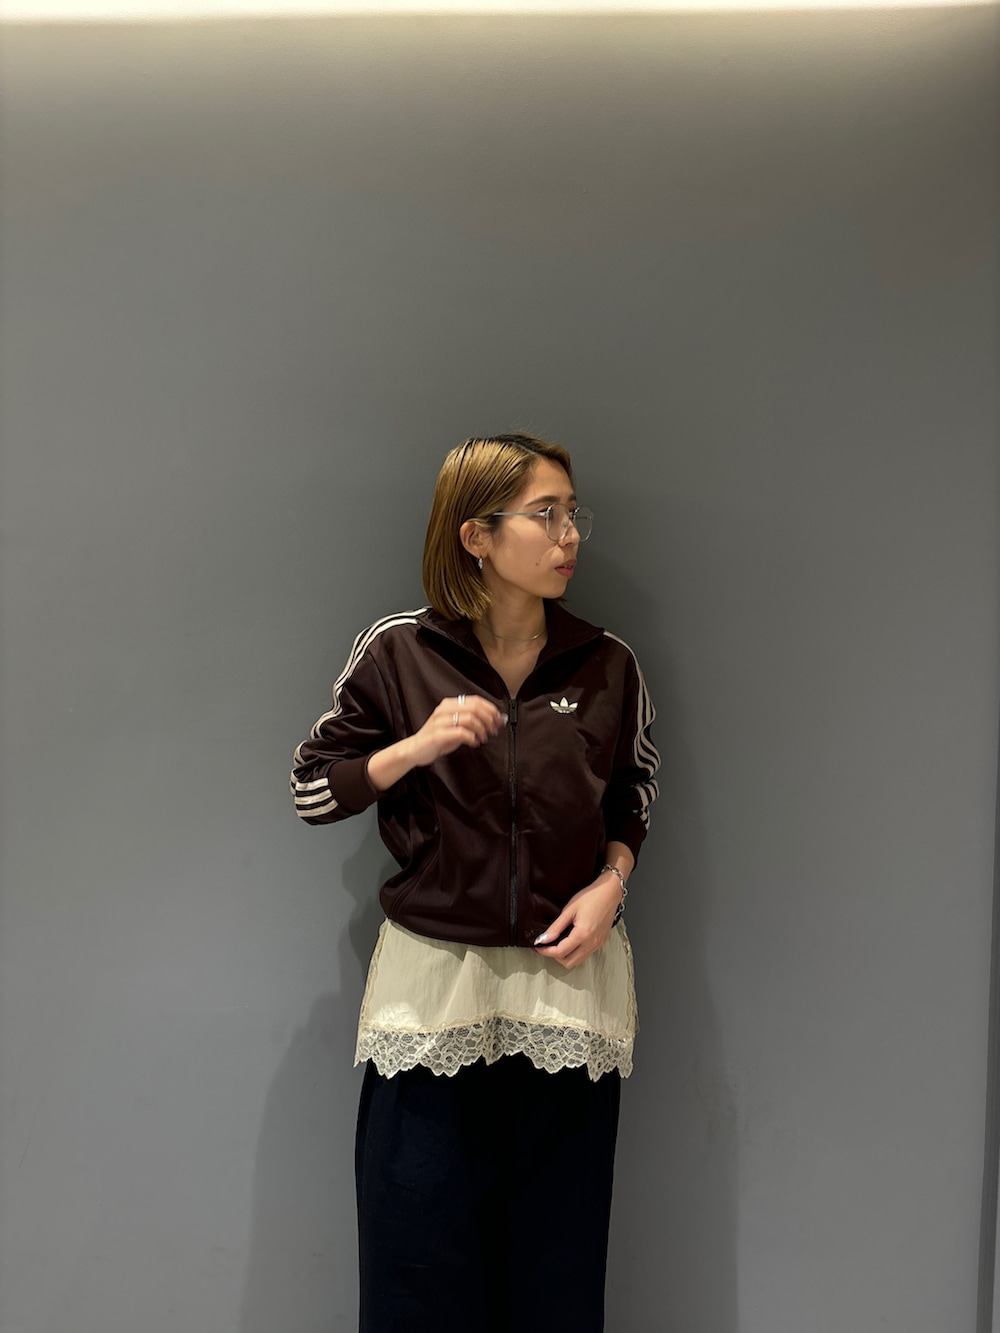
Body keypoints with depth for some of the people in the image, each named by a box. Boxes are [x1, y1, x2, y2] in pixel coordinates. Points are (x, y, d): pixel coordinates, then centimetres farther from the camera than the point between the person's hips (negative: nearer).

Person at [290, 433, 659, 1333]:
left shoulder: (607, 666, -2)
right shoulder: (397, 653, -7)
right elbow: (311, 791, -1)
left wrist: (611, 880, -2)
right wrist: (416, 747, -17)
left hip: (570, 984, 2)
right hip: (433, 985, -1)